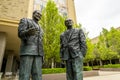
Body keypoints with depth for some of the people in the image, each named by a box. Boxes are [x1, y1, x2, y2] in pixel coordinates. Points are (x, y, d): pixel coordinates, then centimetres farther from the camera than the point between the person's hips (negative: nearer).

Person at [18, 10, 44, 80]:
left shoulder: (39, 29, 31)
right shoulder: (25, 20, 14)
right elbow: (21, 34, -5)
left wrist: (41, 56, 11)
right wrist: (28, 32, -30)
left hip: (37, 53, 6)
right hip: (27, 50, -6)